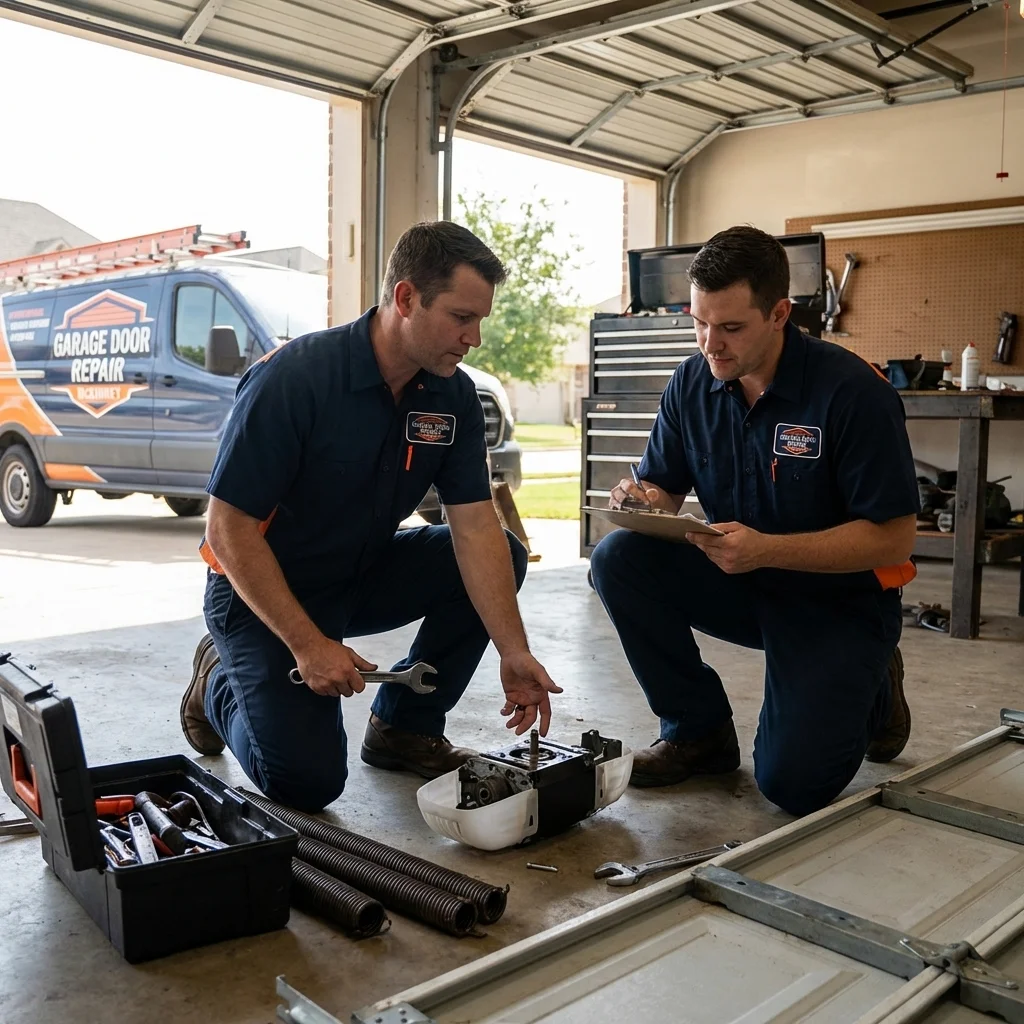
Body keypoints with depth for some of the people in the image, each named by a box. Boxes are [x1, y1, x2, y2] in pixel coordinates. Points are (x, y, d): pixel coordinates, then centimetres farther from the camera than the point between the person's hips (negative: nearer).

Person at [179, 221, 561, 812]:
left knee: (503, 555, -11)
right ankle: (221, 680, 16)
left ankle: (405, 727, 4)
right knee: (307, 780, -16)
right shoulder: (293, 379, -26)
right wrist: (308, 645, -27)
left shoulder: (454, 396, -9)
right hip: (263, 592, -6)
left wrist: (514, 653, -21)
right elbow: (230, 530, -24)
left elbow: (476, 528, -12)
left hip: (364, 575, 6)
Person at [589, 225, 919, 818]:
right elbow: (665, 488, 4)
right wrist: (644, 498, -22)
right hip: (739, 584, 5)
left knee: (792, 783, -17)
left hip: (838, 598, -5)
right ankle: (700, 730, -1)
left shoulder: (852, 391, -21)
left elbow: (895, 538, -21)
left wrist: (765, 550, -32)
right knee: (619, 559, -20)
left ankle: (870, 692, 18)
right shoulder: (692, 383, -5)